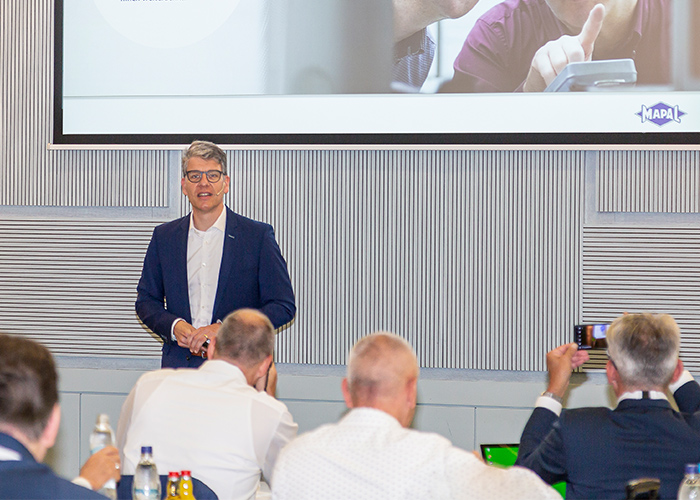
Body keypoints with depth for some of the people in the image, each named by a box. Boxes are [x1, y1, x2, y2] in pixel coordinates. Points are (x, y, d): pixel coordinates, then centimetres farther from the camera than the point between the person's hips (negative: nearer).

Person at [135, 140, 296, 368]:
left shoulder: (258, 236, 3)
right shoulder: (164, 237, 14)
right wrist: (173, 325, -3)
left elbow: (283, 306, 0)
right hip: (179, 365, 2)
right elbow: (146, 300, 20)